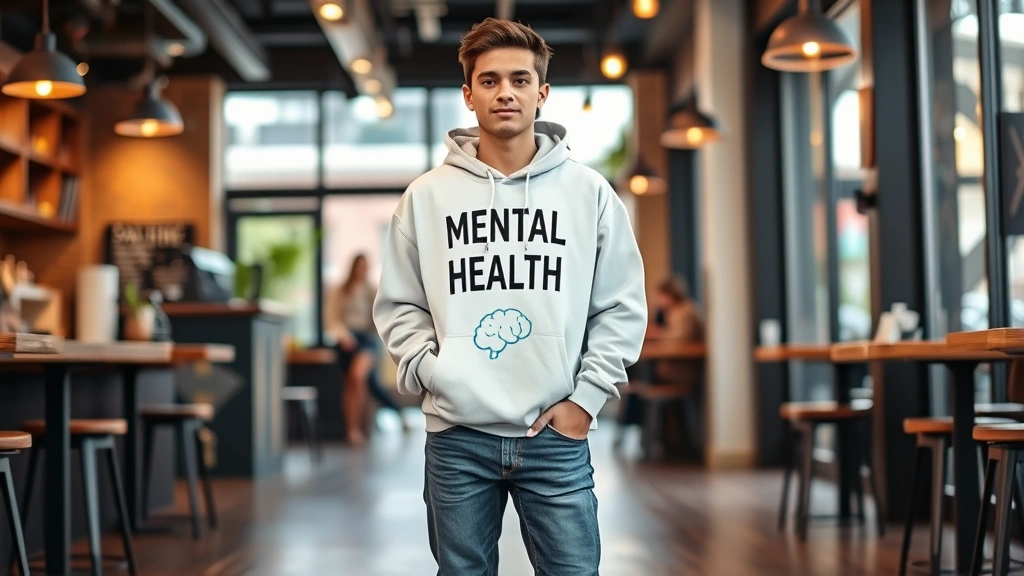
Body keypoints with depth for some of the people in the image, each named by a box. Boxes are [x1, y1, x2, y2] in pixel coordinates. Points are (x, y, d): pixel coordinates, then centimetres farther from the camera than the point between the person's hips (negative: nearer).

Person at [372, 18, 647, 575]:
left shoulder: (589, 191, 3)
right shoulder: (426, 195, 4)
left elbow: (622, 307, 4)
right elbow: (399, 305, 9)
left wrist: (587, 396, -3)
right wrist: (429, 371, -6)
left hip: (558, 436, 0)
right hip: (456, 435, 1)